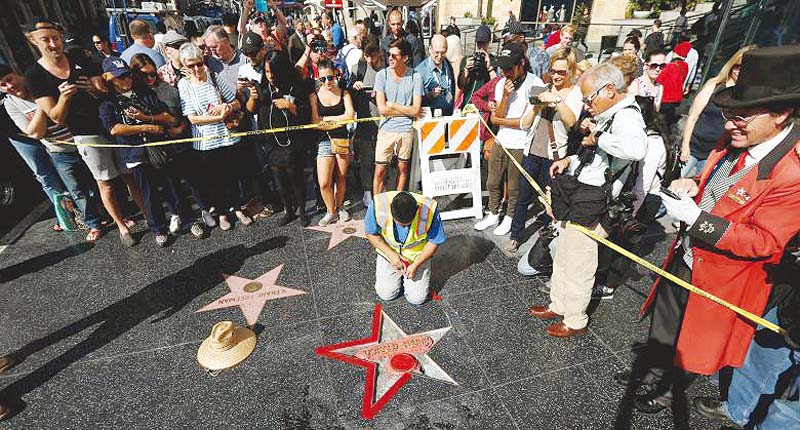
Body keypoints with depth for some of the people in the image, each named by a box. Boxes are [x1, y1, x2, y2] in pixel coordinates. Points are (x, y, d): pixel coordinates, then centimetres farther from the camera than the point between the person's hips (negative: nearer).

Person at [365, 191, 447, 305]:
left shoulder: (429, 209, -31)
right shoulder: (378, 205, -29)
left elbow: (434, 241, -15)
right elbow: (371, 233, -12)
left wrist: (415, 265, -20)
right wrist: (390, 254, -21)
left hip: (417, 256, 0)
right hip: (388, 252, 1)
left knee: (417, 299, -3)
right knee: (386, 294, -3)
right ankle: (398, 276, 28)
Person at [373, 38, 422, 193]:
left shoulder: (415, 77, -3)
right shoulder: (382, 75, -3)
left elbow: (416, 110, -8)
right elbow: (382, 109, -9)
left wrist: (392, 105, -7)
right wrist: (407, 110, -7)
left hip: (406, 129, 1)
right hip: (386, 128, 0)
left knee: (403, 168, 12)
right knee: (380, 171, 1)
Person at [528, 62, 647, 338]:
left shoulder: (626, 116, -18)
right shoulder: (611, 116, 13)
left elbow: (636, 149, -41)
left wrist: (597, 137, -28)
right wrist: (570, 160, 12)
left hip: (589, 208, -10)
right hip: (576, 201, 10)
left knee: (578, 267, 6)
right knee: (562, 258, 22)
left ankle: (575, 321, 27)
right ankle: (558, 306, 41)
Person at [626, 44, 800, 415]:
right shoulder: (734, 142, -5)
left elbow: (764, 241, -26)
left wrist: (695, 217, -33)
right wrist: (691, 187, -11)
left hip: (720, 277, -7)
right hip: (684, 258, 7)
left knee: (693, 342, 19)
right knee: (663, 325, 26)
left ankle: (669, 391, 45)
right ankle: (648, 371, 51)